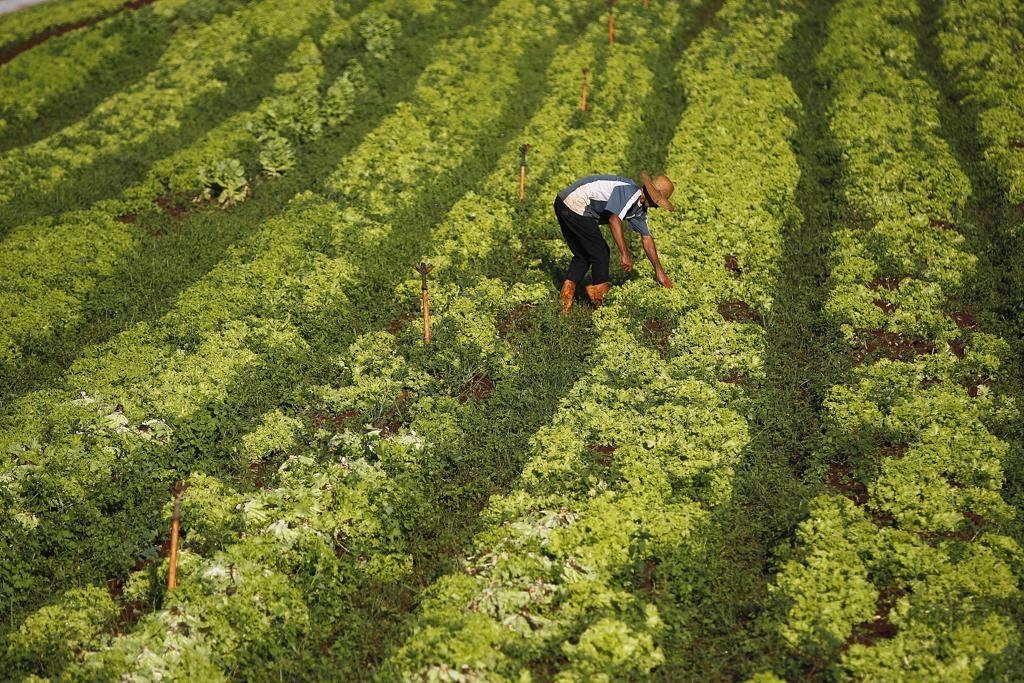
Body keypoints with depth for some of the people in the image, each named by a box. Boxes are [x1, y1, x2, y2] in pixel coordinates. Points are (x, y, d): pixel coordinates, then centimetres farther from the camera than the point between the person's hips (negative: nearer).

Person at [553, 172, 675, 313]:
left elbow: (647, 239, 18)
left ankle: (566, 302, 9)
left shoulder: (640, 208, 13)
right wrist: (625, 254, -30)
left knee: (582, 256, 16)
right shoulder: (630, 191, -17)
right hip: (575, 205, -10)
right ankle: (600, 298, 13)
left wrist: (659, 270, 19)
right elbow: (614, 220, -29)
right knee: (600, 253, 0)